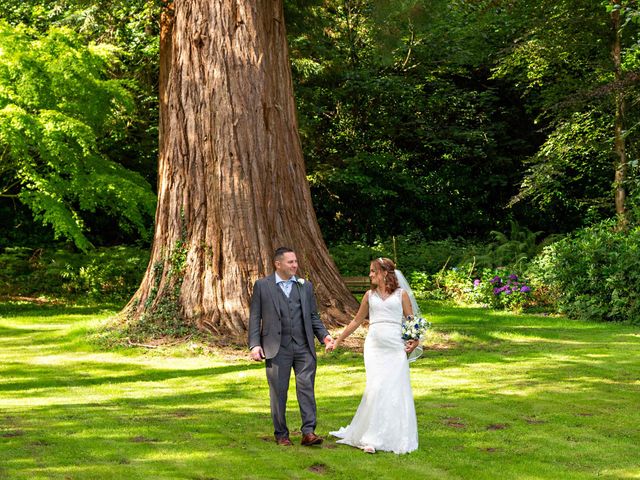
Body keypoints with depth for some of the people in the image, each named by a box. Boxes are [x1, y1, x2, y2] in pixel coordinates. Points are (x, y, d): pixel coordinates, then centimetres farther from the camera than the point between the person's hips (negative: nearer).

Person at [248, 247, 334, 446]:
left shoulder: (306, 286, 12)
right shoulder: (262, 286, 3)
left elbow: (313, 316, 15)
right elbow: (255, 318, 2)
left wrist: (324, 335, 0)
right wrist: (254, 345, -6)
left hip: (304, 347, 2)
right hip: (277, 349, -2)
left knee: (306, 388, -5)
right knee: (278, 392, 4)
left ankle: (308, 432, -3)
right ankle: (281, 434, 14)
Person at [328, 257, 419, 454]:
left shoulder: (401, 294, 6)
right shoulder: (369, 295, 13)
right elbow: (357, 321, 21)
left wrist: (415, 340, -10)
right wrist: (338, 340, 22)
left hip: (396, 348, -1)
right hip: (374, 347, 1)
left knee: (396, 391, -2)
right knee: (375, 390, -9)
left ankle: (397, 437, 11)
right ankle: (371, 439, -3)